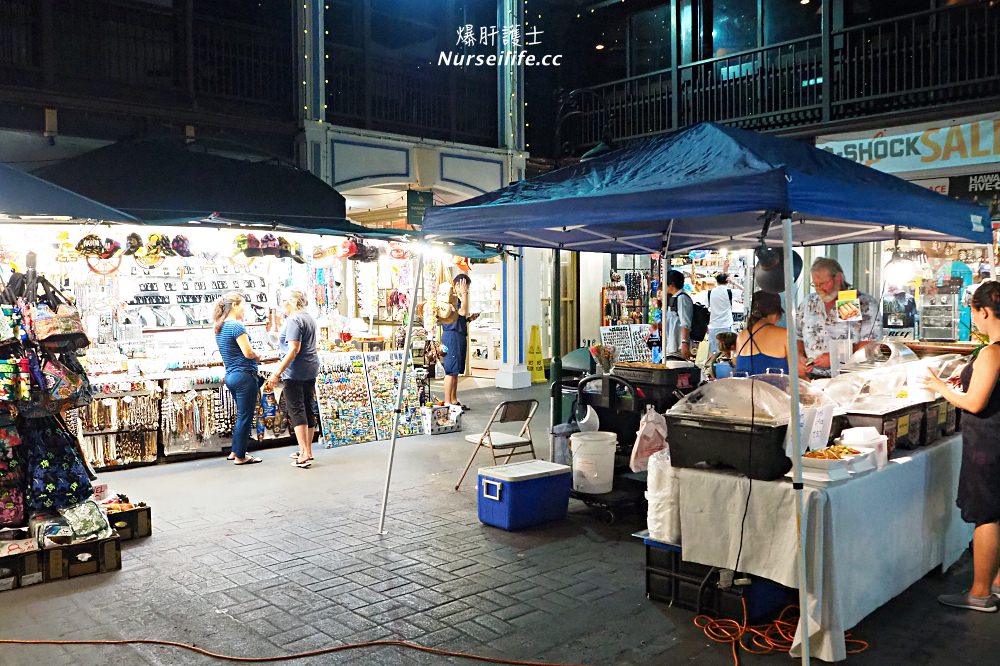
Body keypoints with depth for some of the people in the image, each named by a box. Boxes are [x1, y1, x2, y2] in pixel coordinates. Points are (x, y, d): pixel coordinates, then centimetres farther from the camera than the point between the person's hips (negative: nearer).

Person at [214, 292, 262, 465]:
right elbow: (248, 353, -18)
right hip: (245, 376, -9)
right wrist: (258, 354, 1)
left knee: (242, 415, 21)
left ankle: (235, 451, 27)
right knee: (245, 417, 0)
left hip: (230, 376, 9)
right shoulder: (237, 326, -16)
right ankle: (240, 456, 7)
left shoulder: (220, 328, 12)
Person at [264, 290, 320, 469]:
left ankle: (304, 454, -9)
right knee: (308, 409, 13)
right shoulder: (309, 318, 15)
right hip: (311, 368, 9)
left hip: (296, 371, -9)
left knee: (296, 410, -6)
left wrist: (276, 374, -24)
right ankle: (307, 451, 20)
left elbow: (294, 349, -22)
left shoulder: (294, 320, -14)